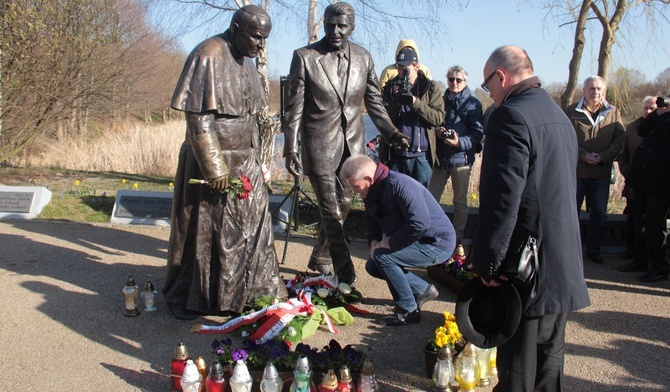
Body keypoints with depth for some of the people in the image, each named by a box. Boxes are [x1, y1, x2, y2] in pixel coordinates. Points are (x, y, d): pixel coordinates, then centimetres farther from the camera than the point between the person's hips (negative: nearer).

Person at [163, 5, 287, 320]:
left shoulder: (244, 60, 12)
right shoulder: (207, 57, -14)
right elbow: (198, 119, -18)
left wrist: (254, 159, 15)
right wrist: (215, 168, -20)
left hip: (245, 162, 8)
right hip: (212, 161, -8)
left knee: (253, 227, 8)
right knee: (204, 231, 3)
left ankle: (249, 292, 22)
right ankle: (189, 298, 20)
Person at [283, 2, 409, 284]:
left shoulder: (363, 58, 5)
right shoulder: (304, 57, -6)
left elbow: (374, 101, 11)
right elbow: (294, 107, -4)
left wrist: (390, 133, -3)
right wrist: (291, 149, -7)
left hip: (352, 144, 5)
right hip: (320, 144, -4)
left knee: (342, 205, 13)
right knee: (331, 211, -4)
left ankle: (319, 259, 34)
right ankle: (346, 276, 2)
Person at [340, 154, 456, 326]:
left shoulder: (400, 185, -28)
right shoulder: (373, 191, 2)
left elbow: (420, 223, -36)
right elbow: (371, 220, 17)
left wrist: (388, 243, -25)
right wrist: (374, 242, -4)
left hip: (438, 243, -10)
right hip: (419, 242, 10)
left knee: (382, 256, -24)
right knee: (372, 266, 9)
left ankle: (408, 311, -11)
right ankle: (423, 290, 17)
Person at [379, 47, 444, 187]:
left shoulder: (430, 88, 4)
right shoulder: (391, 87, 7)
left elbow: (438, 117, -7)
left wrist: (416, 103, -20)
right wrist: (396, 102, -18)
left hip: (421, 156, -1)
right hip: (395, 155, 1)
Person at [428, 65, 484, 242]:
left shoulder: (473, 104, -1)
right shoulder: (442, 101, 12)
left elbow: (478, 133, -8)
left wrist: (460, 142, -23)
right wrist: (437, 130, -3)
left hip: (461, 159, -4)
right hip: (441, 158, 4)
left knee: (460, 202, 5)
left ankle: (457, 238, 15)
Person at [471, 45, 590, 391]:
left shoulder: (510, 116, -16)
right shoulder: (559, 116, 14)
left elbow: (502, 198, -23)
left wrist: (487, 261, -16)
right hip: (564, 261, 9)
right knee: (549, 356, 19)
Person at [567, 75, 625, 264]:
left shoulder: (614, 113, 6)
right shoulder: (572, 111, 0)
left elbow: (620, 139, 1)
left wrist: (602, 157, -13)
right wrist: (583, 155, -16)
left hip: (602, 172, 2)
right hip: (576, 171, -2)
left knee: (599, 214, 9)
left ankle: (593, 250, 22)